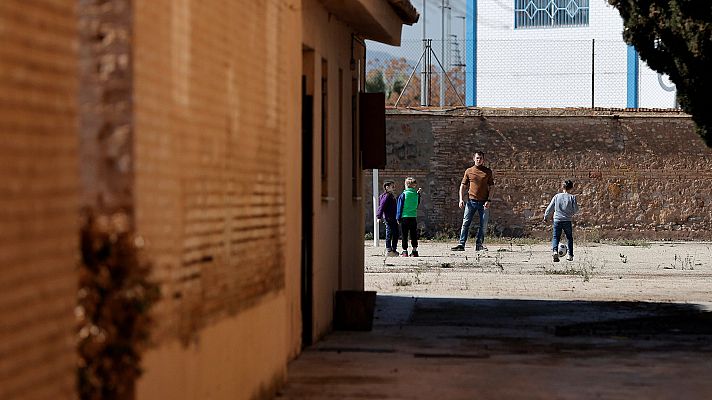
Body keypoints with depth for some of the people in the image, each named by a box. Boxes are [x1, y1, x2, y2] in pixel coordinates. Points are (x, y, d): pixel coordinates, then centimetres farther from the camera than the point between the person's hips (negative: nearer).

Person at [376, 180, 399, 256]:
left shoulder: (391, 196, 19)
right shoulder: (386, 196, -11)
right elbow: (381, 206, -17)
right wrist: (379, 217, -21)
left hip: (393, 218, 10)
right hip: (388, 218, -10)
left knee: (395, 234, 11)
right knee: (389, 234, -6)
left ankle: (394, 250, 18)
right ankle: (388, 250, -3)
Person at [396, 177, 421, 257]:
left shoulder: (403, 195, -7)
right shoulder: (416, 194, 3)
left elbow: (399, 207, -4)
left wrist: (398, 217, 2)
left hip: (404, 217, -3)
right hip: (413, 217, 3)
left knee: (404, 235, 2)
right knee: (414, 235, 8)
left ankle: (405, 251, 0)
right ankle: (414, 251, 6)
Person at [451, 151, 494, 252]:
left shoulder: (488, 172, 7)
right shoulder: (469, 171, 8)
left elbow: (491, 187, 6)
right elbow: (463, 186, 10)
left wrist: (488, 200, -6)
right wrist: (461, 199, -1)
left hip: (483, 202, 0)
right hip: (471, 201, 0)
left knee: (483, 225, 1)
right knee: (465, 223, -4)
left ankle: (479, 244, 10)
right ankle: (461, 244, -3)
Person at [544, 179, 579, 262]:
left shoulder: (556, 196, 3)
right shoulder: (572, 197, -3)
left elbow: (550, 207, 4)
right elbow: (576, 209, -4)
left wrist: (545, 216, 17)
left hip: (557, 220, 1)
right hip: (567, 220, -1)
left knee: (555, 237, 5)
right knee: (570, 238, 16)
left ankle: (554, 251, -21)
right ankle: (570, 255, 12)